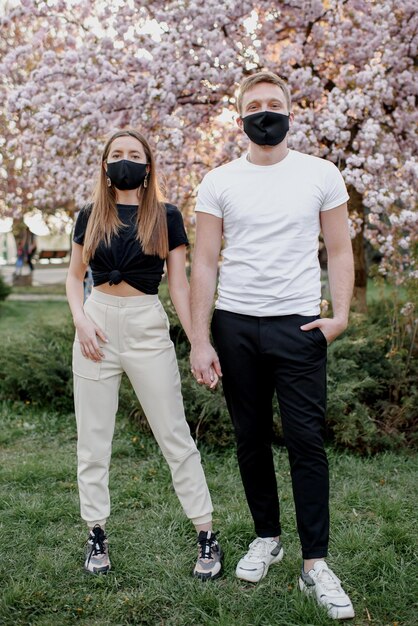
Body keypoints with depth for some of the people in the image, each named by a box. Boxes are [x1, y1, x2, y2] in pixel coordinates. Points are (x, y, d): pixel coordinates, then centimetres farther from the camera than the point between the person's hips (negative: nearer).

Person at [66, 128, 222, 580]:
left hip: (147, 328, -2)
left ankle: (206, 536, 12)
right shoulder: (90, 217, 8)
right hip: (97, 326, 3)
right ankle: (96, 534, 22)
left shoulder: (166, 217, 2)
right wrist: (80, 319, -5)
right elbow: (74, 276, 13)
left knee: (175, 436, 1)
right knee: (93, 439, 7)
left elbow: (179, 284, 0)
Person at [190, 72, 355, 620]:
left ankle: (315, 564, 6)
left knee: (306, 441, -4)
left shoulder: (321, 174, 4)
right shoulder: (219, 182, 4)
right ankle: (267, 538, 29)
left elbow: (340, 250, 6)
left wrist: (341, 315, -9)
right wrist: (199, 341, -4)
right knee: (251, 439, 11)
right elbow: (204, 263, 3)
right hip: (235, 326, 2)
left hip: (299, 326, -1)